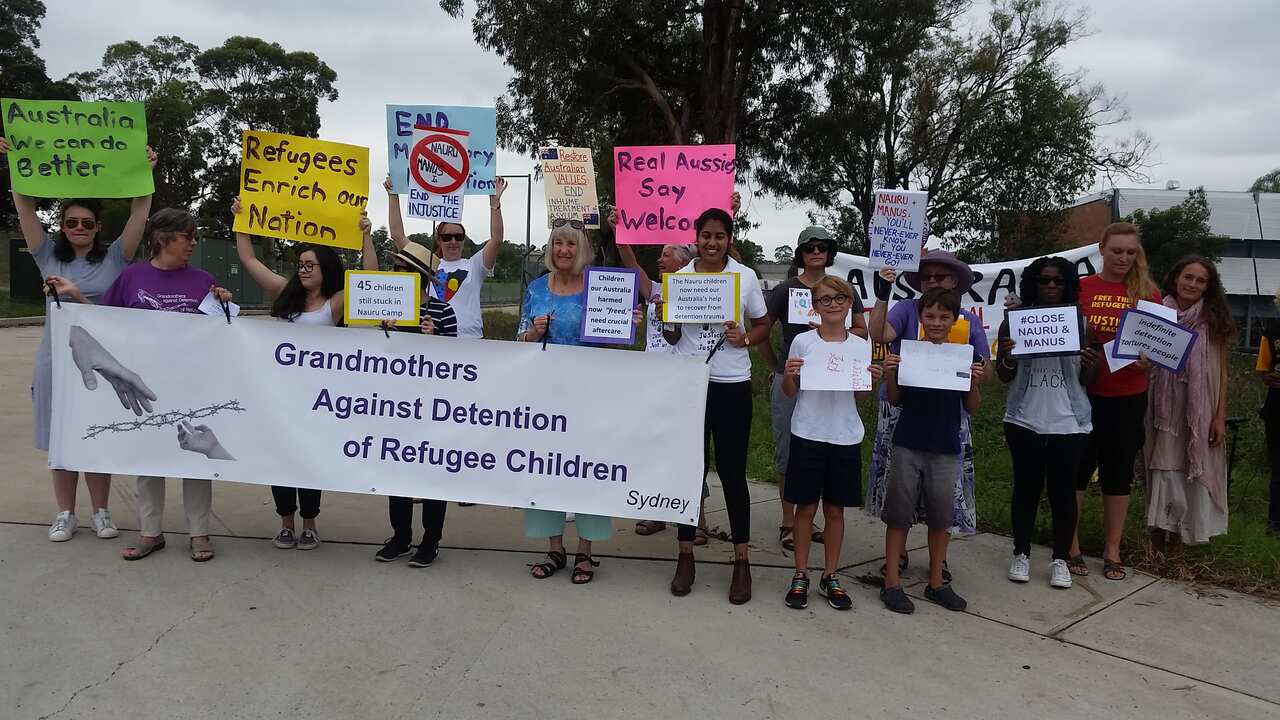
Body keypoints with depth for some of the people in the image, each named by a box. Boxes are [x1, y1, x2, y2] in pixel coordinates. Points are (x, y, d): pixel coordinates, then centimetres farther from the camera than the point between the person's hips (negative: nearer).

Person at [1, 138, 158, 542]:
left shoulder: (114, 258, 2)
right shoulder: (49, 256, 5)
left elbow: (139, 212, -5)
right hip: (57, 358, 1)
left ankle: (101, 512, 18)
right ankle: (65, 514, 19)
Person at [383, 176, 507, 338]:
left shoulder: (473, 266, 9)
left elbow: (496, 240, -4)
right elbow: (397, 235, 11)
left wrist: (494, 202, -10)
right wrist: (393, 196, 9)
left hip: (469, 338, -1)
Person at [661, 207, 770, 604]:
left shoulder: (746, 276, 0)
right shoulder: (680, 277, 3)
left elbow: (763, 326, 9)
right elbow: (672, 337, 9)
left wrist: (745, 339, -12)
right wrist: (666, 318, -13)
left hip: (732, 385, -1)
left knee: (732, 470, 3)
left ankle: (741, 561, 14)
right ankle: (685, 555, 18)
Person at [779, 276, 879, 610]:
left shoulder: (861, 346, 3)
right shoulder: (802, 342, -3)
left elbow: (860, 397, 11)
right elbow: (789, 392, 3)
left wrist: (871, 380, -9)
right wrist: (788, 375, -17)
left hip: (845, 438, 2)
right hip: (807, 435, -2)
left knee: (835, 509, 11)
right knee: (806, 507, 6)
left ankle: (830, 577, 23)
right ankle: (800, 576, 18)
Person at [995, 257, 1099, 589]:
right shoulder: (1014, 321, -1)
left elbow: (1085, 381, 6)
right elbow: (1004, 376, 2)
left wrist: (1092, 365, -16)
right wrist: (1007, 357, -18)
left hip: (1070, 423, 1)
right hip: (1025, 421, 0)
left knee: (1063, 490, 6)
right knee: (1026, 488, 8)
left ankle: (1061, 559, 20)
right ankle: (1021, 553, 21)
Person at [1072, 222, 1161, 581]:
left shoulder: (1148, 293, 3)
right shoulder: (1080, 288, 0)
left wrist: (1149, 359, -15)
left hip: (1128, 398, 1)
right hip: (1084, 393, -1)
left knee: (1119, 473, 10)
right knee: (1077, 468, 5)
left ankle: (1112, 550, 22)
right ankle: (1071, 547, 18)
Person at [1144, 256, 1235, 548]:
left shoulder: (1214, 322, 3)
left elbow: (1221, 371, 3)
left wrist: (1220, 417, -3)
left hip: (1199, 414, 1)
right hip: (1162, 409, 0)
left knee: (1191, 475, 6)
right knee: (1163, 471, 3)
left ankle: (1176, 548, 18)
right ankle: (1156, 543, 16)